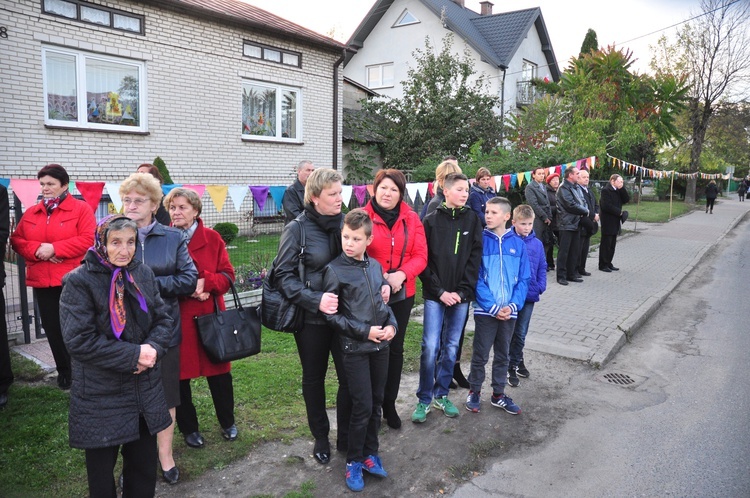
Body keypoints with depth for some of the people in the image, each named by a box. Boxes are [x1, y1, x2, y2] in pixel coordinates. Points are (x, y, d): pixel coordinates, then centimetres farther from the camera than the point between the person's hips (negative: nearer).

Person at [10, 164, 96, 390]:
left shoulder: (81, 208, -3)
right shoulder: (31, 212, 14)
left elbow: (88, 240, -13)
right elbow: (17, 240, 10)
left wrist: (54, 248, -17)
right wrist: (37, 249, -10)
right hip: (42, 281, 5)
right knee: (52, 328, 9)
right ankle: (64, 371, 24)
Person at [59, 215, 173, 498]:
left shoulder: (143, 274, 3)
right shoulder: (79, 282, -12)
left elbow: (163, 318, 6)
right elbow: (80, 340, -17)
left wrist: (154, 349, -14)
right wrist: (133, 355, -19)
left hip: (146, 391, 4)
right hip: (100, 397, -4)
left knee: (144, 467, 17)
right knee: (102, 471, 13)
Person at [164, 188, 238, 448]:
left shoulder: (212, 238, 1)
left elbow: (227, 275, 0)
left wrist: (205, 283, -19)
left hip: (211, 315, 1)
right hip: (176, 317, -1)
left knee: (219, 370, 9)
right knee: (180, 373, 8)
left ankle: (227, 422, 30)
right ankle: (188, 427, 29)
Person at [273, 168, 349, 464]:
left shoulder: (346, 223, 1)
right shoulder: (297, 229, -9)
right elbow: (284, 275, -11)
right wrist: (315, 300, -22)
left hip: (345, 315, 2)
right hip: (312, 318, -2)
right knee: (314, 379, 14)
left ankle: (346, 437, 27)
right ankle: (320, 437, 35)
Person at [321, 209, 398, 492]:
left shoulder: (375, 266, 6)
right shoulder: (334, 270, -10)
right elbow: (331, 315, -10)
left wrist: (391, 325, -4)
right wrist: (364, 331, -16)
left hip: (380, 345, 5)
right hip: (355, 347, -5)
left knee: (376, 403, 13)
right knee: (362, 406, -1)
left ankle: (370, 454, 31)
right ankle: (353, 461, 19)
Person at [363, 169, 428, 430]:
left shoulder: (411, 218, 2)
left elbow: (420, 255, -2)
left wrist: (401, 274, -18)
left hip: (403, 294, 3)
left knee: (395, 348, 14)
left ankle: (390, 404, 30)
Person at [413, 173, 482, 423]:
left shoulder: (472, 220, 4)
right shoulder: (431, 220, -1)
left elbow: (475, 258, 1)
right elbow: (423, 260, -4)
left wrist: (462, 291, -8)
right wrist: (439, 291, -11)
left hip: (460, 296, 2)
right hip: (434, 296, -2)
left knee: (451, 347, 11)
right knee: (430, 347, -3)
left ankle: (441, 394, 26)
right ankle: (424, 399, 12)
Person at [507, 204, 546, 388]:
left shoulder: (537, 244, 0)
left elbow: (542, 268, 7)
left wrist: (541, 286, -3)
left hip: (529, 295, 3)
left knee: (521, 333, 15)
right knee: (509, 332, 8)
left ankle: (516, 361, 36)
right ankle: (511, 367, 21)